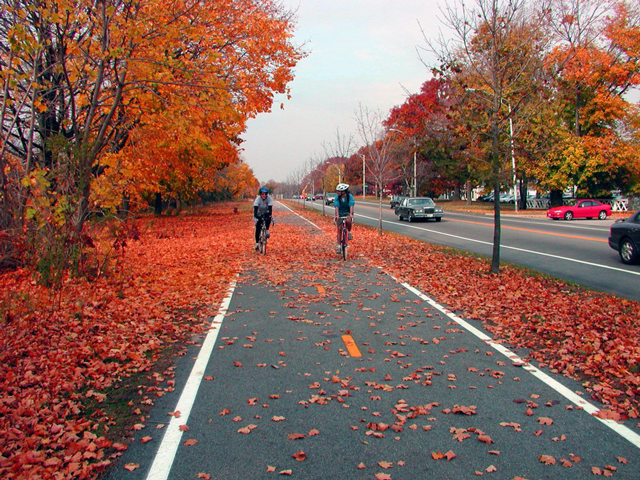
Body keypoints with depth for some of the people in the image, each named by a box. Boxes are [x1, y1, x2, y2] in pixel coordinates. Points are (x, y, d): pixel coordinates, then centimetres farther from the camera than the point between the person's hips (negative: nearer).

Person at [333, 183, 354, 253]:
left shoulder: (350, 196, -16)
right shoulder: (337, 197, -12)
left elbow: (351, 206, -27)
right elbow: (337, 206, -22)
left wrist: (351, 214, -42)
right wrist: (337, 215, -37)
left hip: (347, 213, -2)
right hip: (340, 214, 2)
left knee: (348, 221, -36)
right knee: (339, 228, -6)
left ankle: (349, 232, -7)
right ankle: (338, 245, 1)